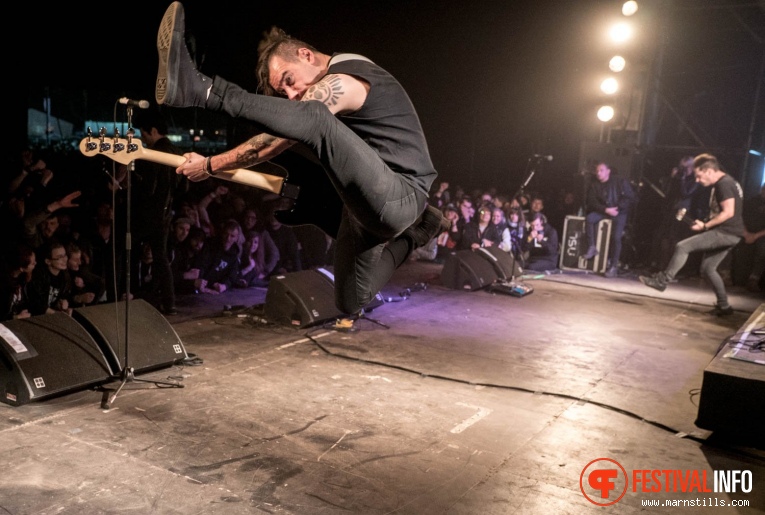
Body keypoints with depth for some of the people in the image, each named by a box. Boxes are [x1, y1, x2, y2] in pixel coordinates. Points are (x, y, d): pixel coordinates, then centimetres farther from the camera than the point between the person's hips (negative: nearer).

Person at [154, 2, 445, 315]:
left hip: (398, 199, -10)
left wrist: (210, 166, -9)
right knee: (350, 306, 16)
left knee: (315, 118, -32)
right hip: (368, 206, 10)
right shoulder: (347, 77, 20)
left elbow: (275, 142, -15)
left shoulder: (340, 81, -12)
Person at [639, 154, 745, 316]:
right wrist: (707, 224, 13)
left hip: (727, 232, -10)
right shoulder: (726, 182, 17)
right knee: (708, 268, 15)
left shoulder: (723, 184, -15)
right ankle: (723, 306, 19)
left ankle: (662, 280, -7)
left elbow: (728, 212, -22)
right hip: (728, 234, 10)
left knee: (682, 247, -14)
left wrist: (705, 225, -17)